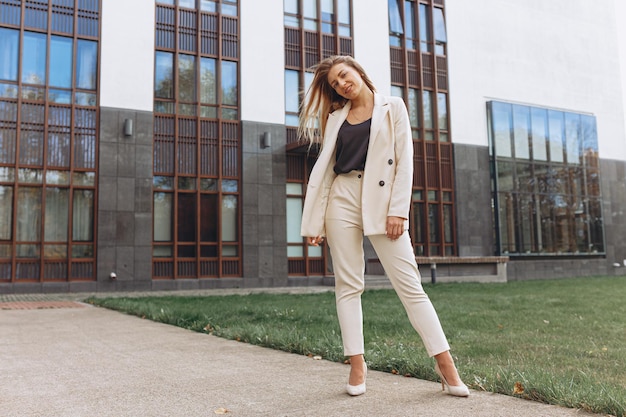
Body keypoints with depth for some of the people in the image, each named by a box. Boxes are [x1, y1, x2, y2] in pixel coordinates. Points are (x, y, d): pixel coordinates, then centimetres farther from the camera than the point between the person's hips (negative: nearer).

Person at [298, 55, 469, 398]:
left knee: (409, 283, -6)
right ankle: (357, 365, 8)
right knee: (348, 285, 0)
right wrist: (315, 221, 4)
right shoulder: (336, 117, 15)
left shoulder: (393, 107, 8)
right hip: (342, 200, 3)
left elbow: (404, 160, -1)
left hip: (381, 201, -2)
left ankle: (445, 363, 0)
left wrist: (398, 211, -12)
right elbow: (324, 167, 11)